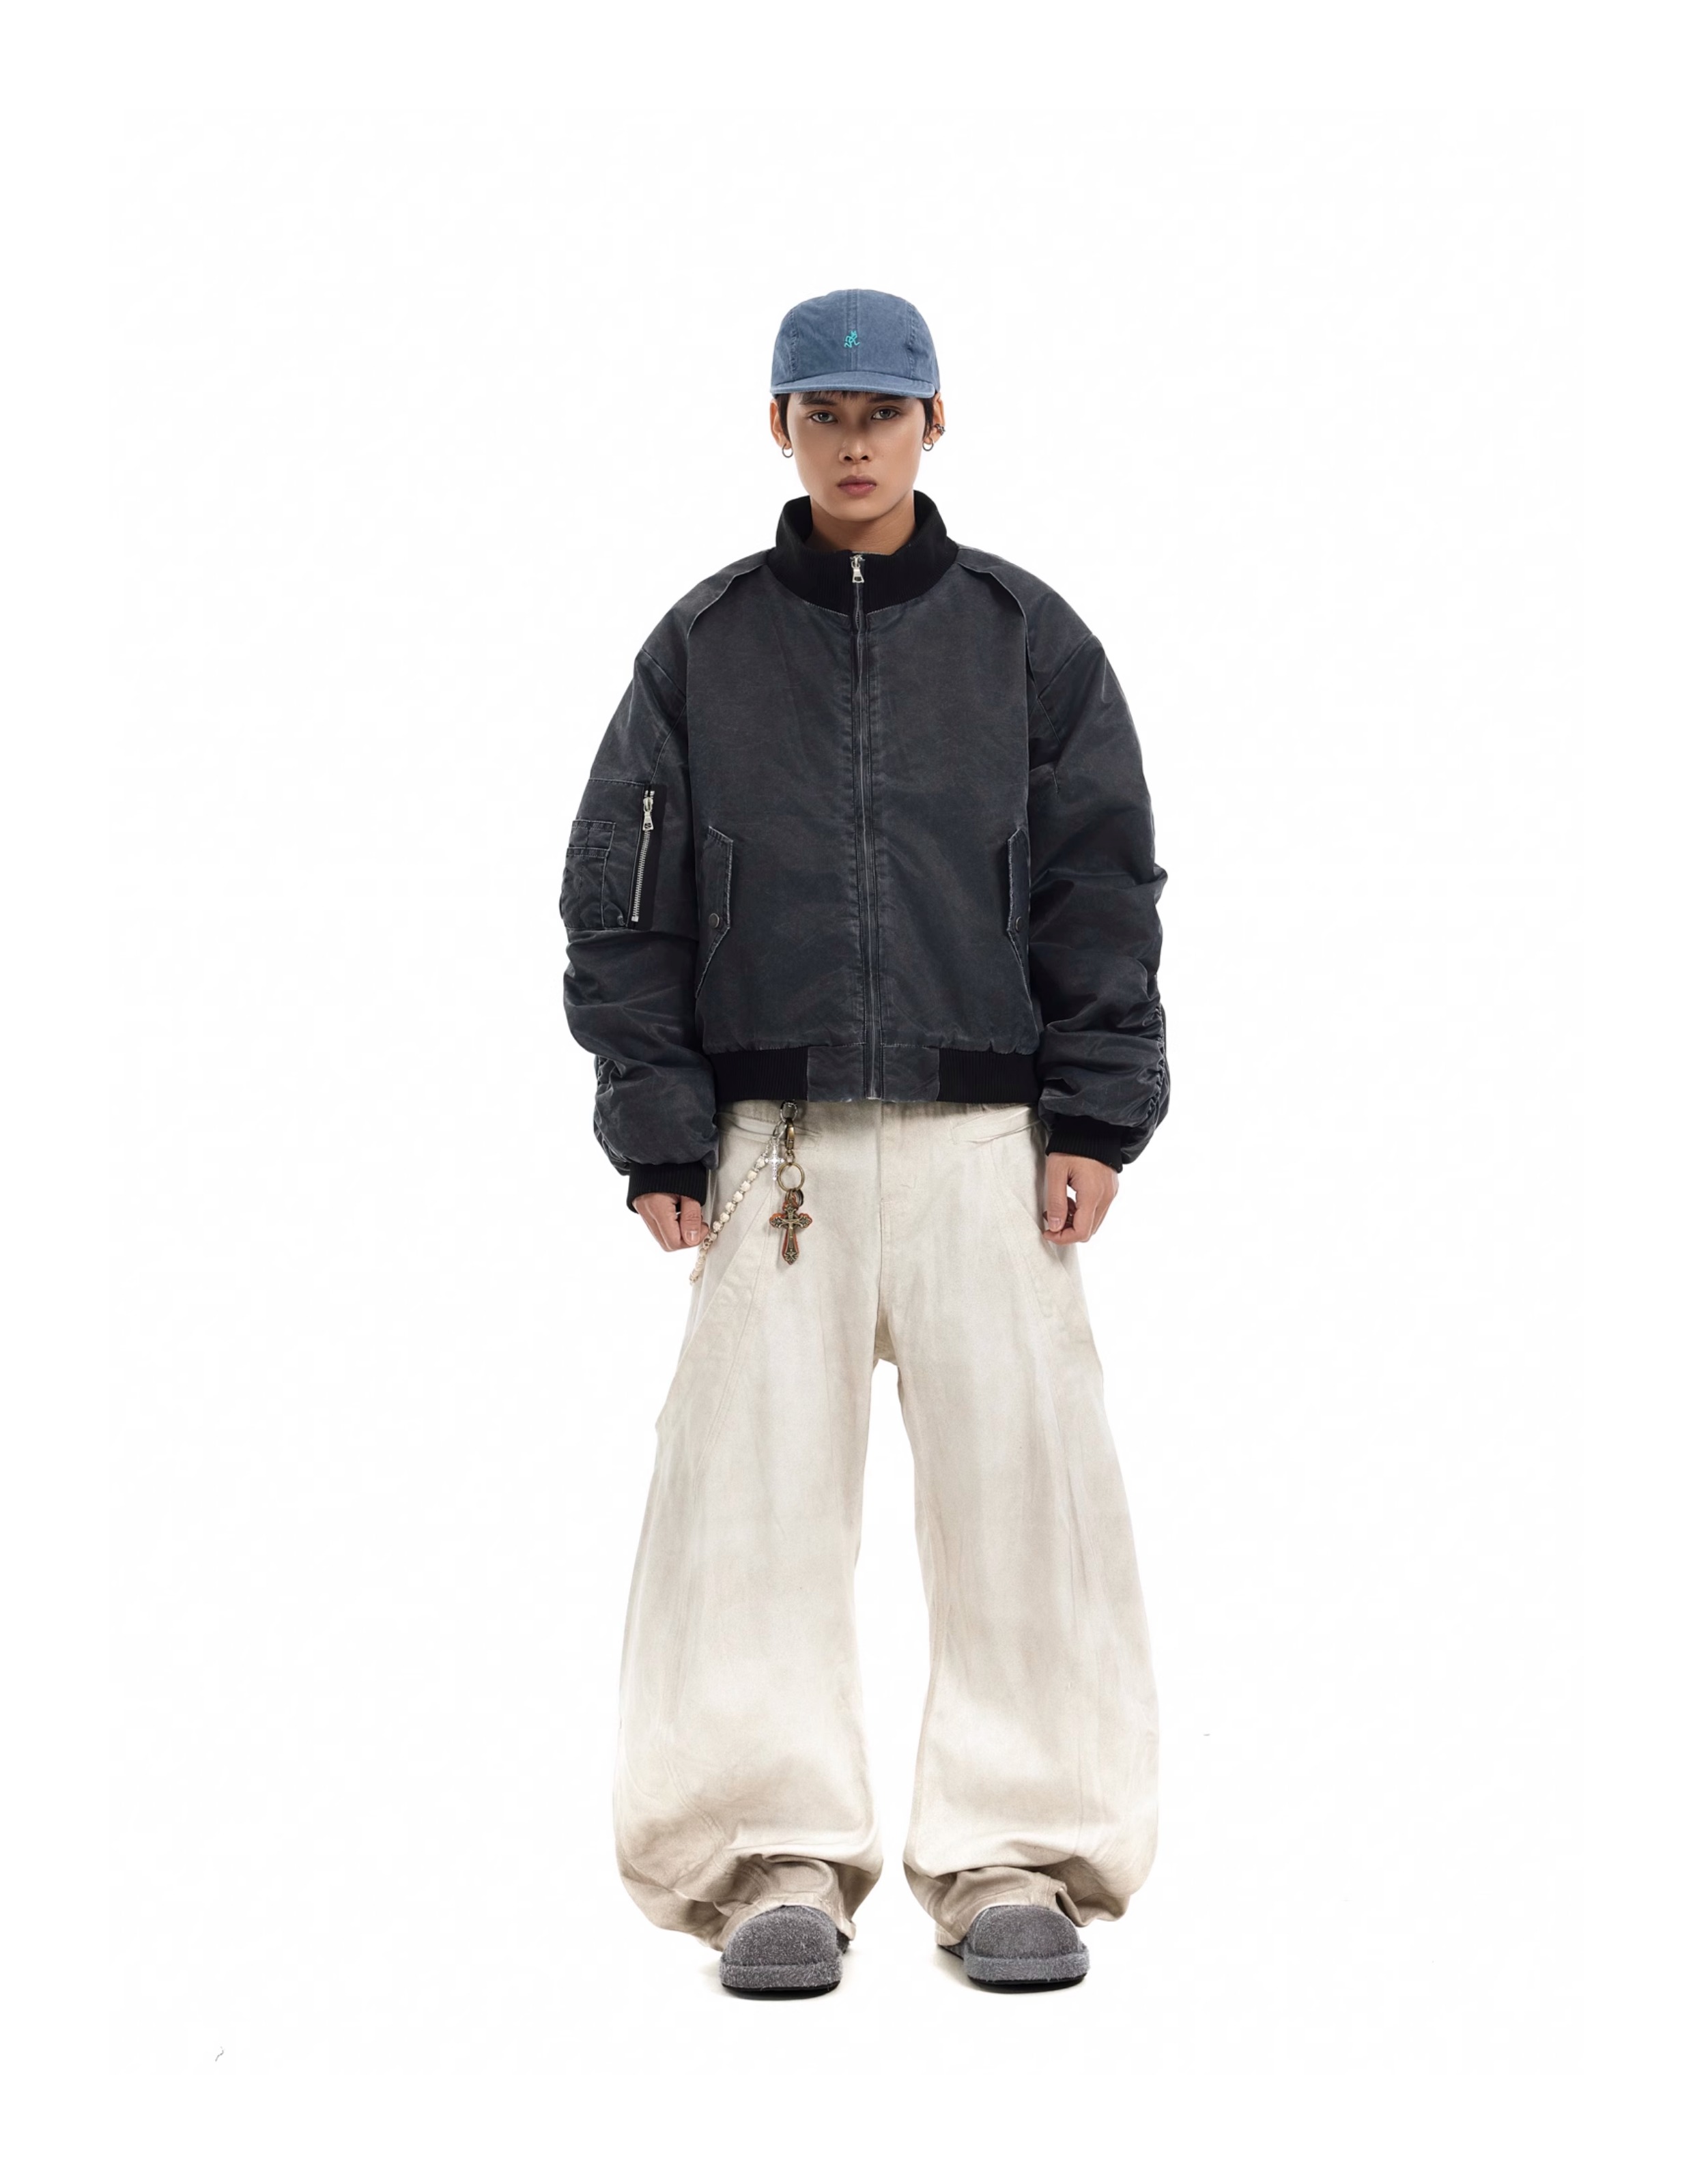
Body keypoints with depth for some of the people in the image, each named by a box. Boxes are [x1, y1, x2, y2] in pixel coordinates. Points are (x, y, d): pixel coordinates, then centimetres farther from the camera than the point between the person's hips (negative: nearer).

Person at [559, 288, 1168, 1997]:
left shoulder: (1028, 638, 10)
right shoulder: (701, 649, 9)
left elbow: (1104, 890, 8)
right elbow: (621, 904, 8)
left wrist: (1092, 1118, -1)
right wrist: (660, 1133, -1)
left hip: (983, 1135, 0)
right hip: (773, 1138, 0)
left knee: (1017, 1480, -4)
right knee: (756, 1488, -5)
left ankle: (1018, 1854, 6)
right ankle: (776, 1861, 3)